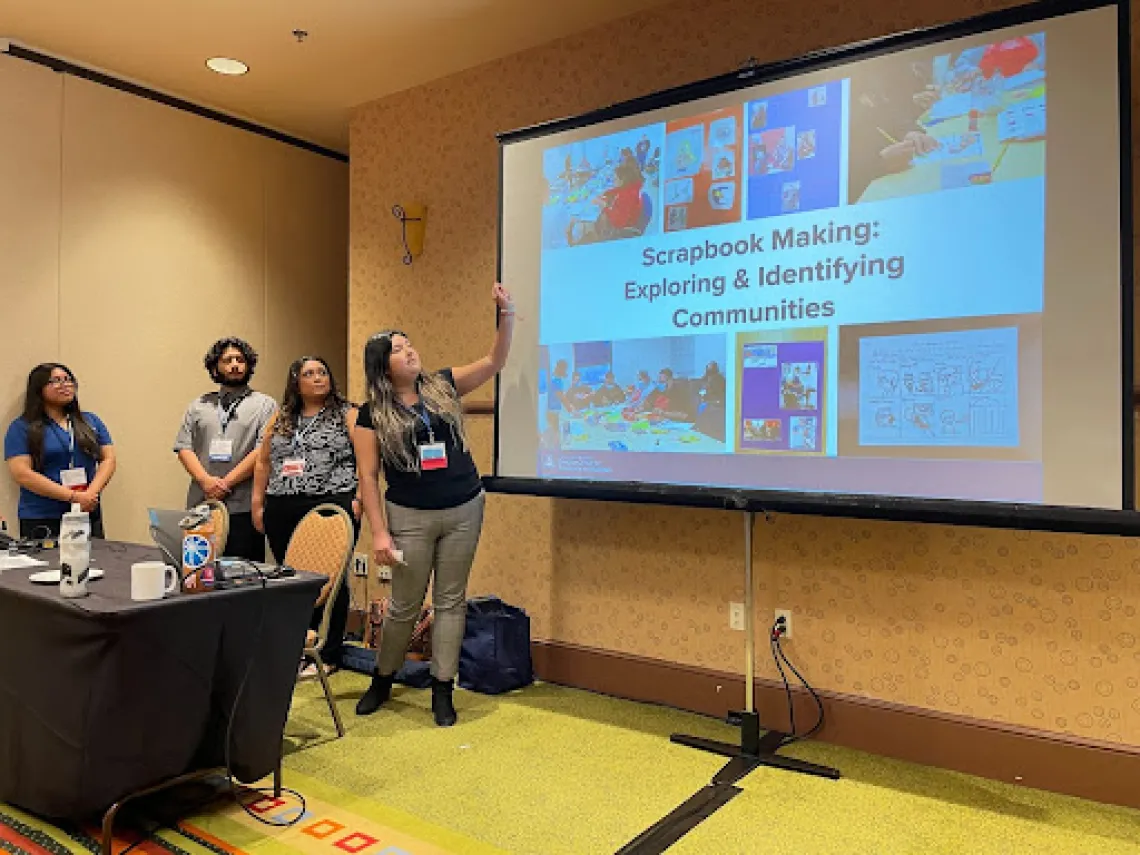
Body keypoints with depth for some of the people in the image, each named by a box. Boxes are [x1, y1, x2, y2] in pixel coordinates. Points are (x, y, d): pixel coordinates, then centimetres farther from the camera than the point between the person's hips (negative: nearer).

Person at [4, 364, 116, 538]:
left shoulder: (91, 421, 12)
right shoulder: (21, 428, 1)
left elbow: (108, 459, 6)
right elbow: (21, 474, -9)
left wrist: (91, 494, -12)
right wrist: (73, 497, -17)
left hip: (90, 515, 3)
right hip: (41, 520, -3)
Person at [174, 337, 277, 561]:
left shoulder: (265, 405, 6)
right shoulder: (199, 406, 17)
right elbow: (183, 447, 8)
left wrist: (226, 483, -11)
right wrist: (206, 481, -9)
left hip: (243, 508, -3)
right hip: (200, 505, 3)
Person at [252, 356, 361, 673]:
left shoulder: (347, 415, 4)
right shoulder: (280, 418, 17)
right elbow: (263, 462, 20)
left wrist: (360, 498, -13)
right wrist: (258, 503, 13)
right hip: (283, 512, 4)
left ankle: (328, 655, 11)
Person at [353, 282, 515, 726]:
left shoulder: (442, 387, 1)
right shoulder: (372, 414, -5)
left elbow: (494, 362, -3)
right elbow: (368, 476, -5)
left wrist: (506, 315, -19)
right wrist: (379, 533, -11)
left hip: (464, 511, 2)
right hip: (410, 518, -2)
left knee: (451, 601, 8)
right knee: (405, 604, 9)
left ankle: (442, 690, 19)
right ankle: (382, 680, 33)